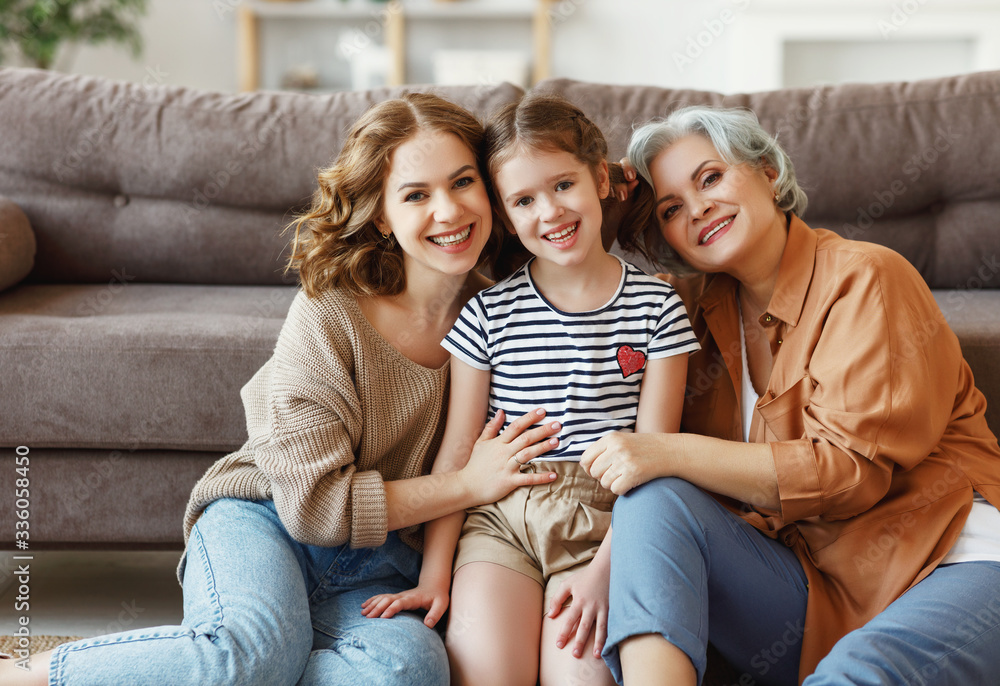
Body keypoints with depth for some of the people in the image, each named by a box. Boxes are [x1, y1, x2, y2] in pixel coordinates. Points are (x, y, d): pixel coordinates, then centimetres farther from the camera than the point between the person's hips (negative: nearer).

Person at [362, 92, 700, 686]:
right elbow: (458, 448, 6)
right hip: (500, 517, 1)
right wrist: (434, 574, 0)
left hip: (603, 522, 0)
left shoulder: (656, 307, 4)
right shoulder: (488, 312, 5)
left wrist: (605, 568, -10)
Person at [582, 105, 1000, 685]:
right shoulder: (706, 309, 13)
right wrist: (610, 559, -12)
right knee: (655, 500, -20)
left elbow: (852, 470, -14)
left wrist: (672, 453, -19)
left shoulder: (864, 277, -5)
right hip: (807, 589, 6)